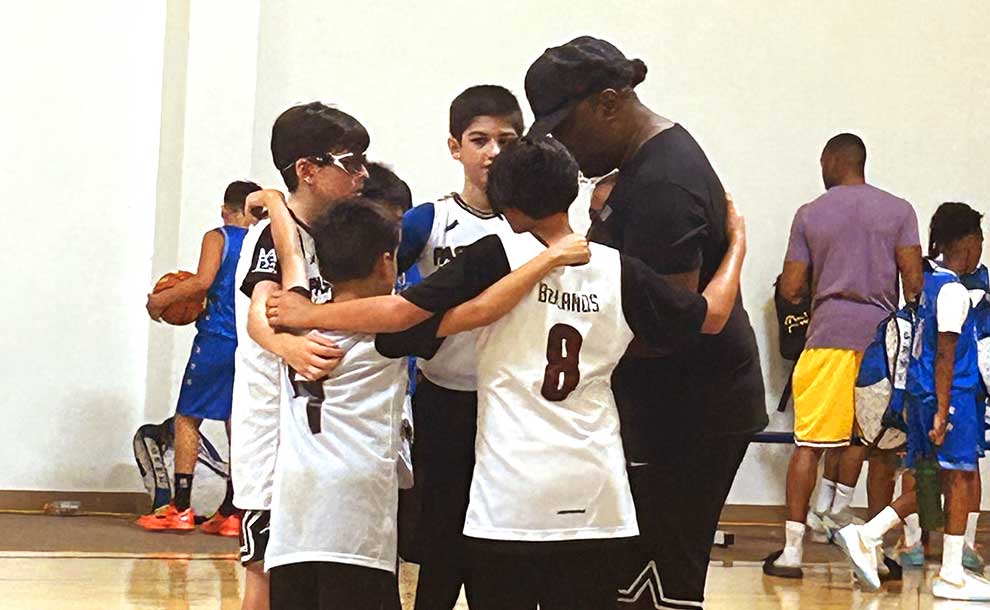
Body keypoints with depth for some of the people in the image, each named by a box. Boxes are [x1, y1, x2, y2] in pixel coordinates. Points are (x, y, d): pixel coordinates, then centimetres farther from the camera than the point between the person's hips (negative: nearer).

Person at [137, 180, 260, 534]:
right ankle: (230, 513, 9)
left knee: (187, 418, 3)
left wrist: (162, 298, -4)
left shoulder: (217, 238, -2)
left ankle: (180, 508, -3)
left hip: (217, 339, -4)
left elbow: (203, 281, -16)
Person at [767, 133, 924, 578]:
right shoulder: (899, 211, 7)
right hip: (881, 333, 1)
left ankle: (792, 550, -4)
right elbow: (913, 282, 1)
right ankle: (838, 515, 29)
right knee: (862, 432, 22)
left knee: (810, 442, -1)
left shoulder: (810, 215, 5)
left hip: (829, 333, -1)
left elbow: (790, 290, 3)